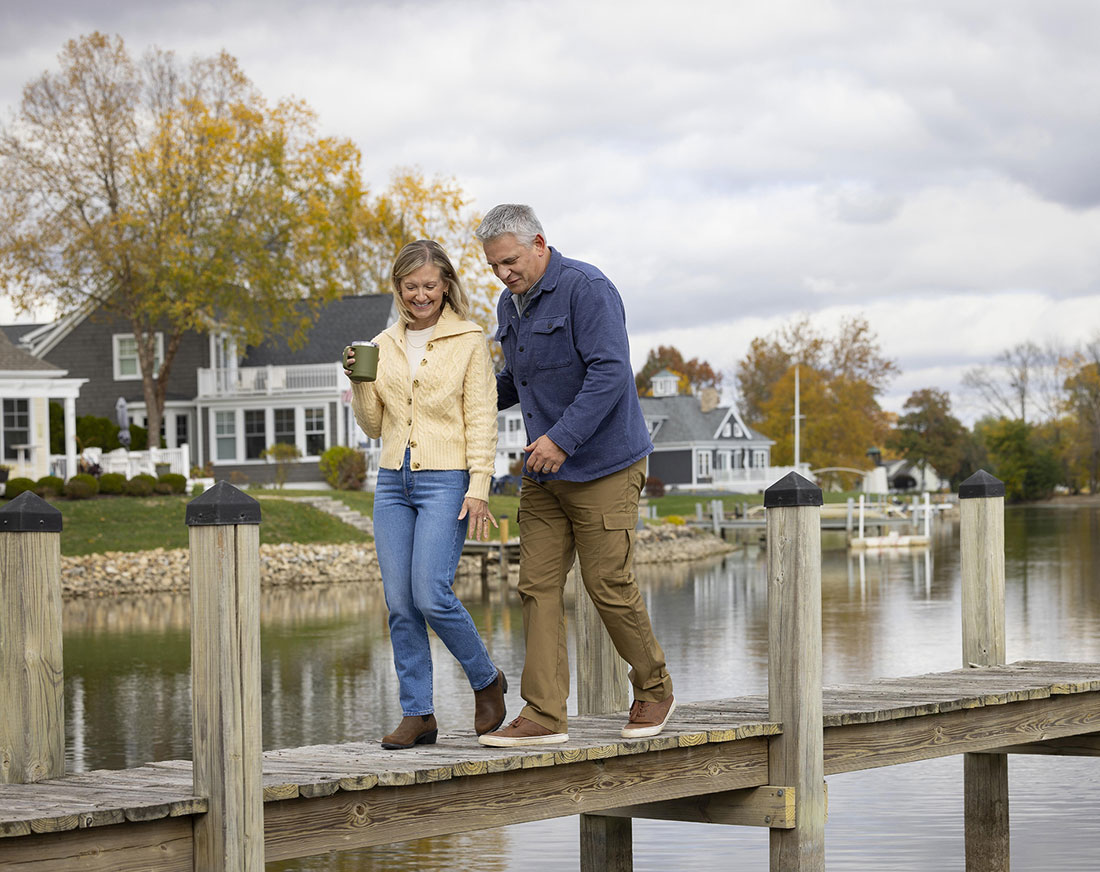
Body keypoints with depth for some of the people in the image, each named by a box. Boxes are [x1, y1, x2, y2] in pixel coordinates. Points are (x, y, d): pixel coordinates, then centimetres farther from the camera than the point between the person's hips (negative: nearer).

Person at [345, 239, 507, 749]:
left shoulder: (468, 340, 0)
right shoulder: (384, 345, 13)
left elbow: (481, 419, -4)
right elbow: (375, 427, 16)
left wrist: (478, 488, -13)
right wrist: (358, 382, -2)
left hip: (446, 480, -5)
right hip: (393, 481, 5)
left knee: (431, 596, -14)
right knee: (400, 605, 0)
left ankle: (486, 682, 10)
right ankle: (418, 715, 6)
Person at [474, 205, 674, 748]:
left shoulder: (586, 289, -14)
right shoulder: (511, 305, 13)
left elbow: (609, 372, -22)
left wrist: (562, 438, -27)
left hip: (603, 467, -8)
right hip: (543, 476, 8)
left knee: (609, 586, -4)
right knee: (538, 585, -1)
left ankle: (654, 689, 19)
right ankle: (544, 717, -2)